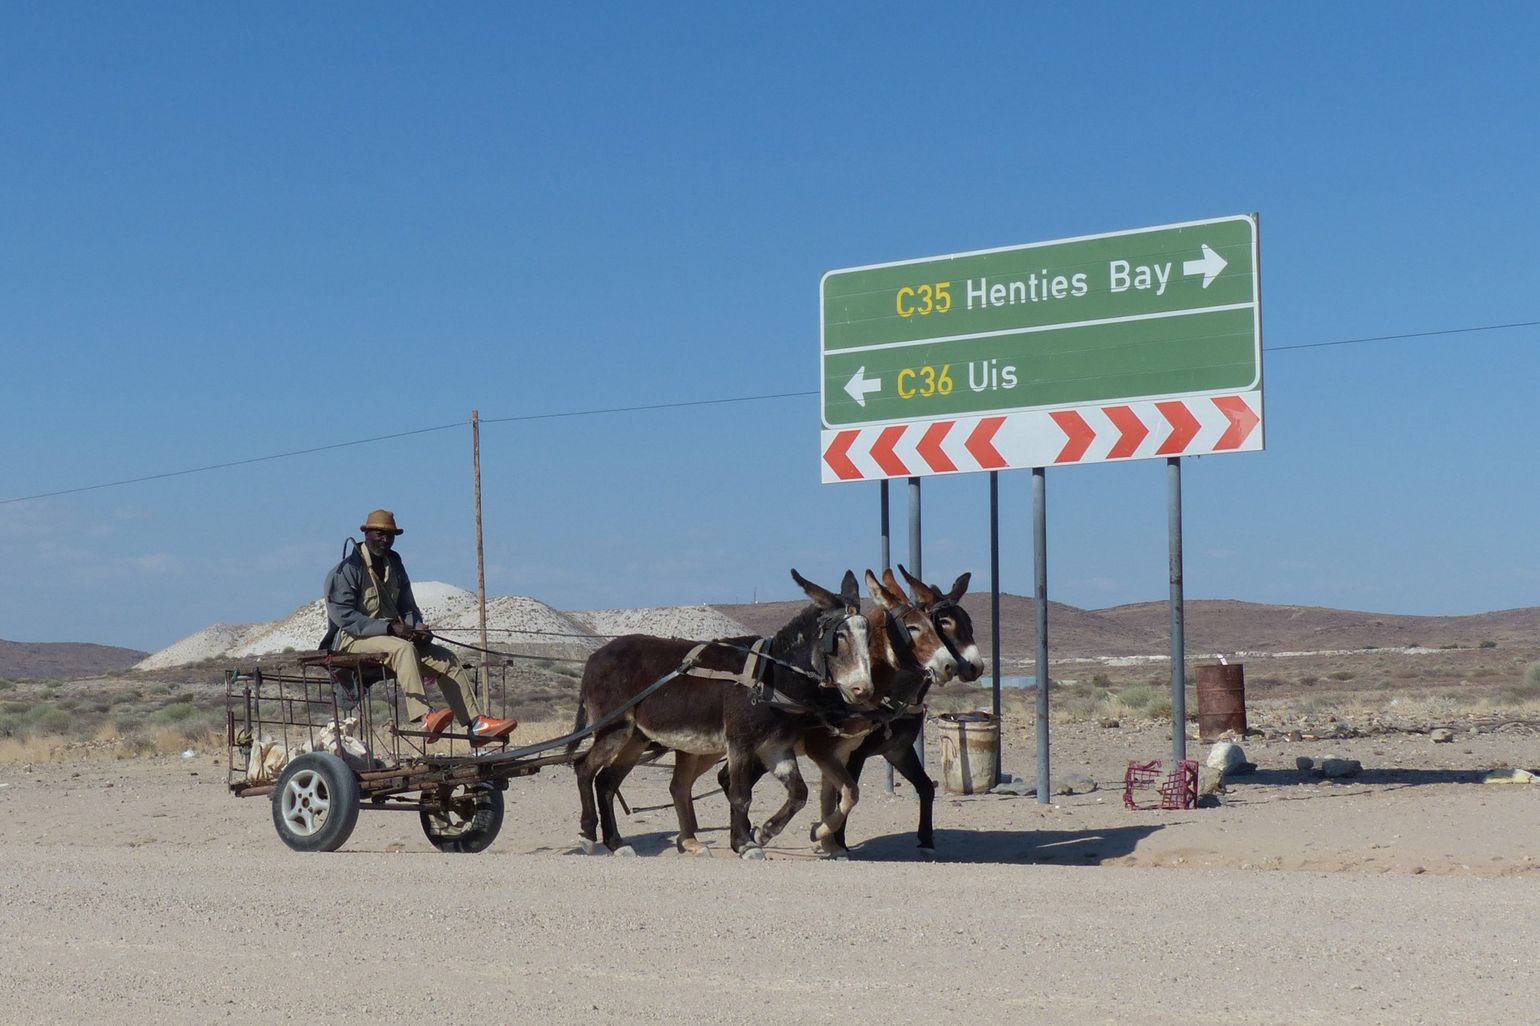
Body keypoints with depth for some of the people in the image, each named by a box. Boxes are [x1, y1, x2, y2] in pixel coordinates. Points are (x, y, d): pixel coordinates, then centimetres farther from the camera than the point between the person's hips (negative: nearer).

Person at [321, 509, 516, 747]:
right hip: (352, 640, -8)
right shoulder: (346, 571, -8)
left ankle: (476, 724, -11)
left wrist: (417, 628, -6)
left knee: (446, 659, -7)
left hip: (392, 636, 8)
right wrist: (391, 627, -25)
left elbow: (407, 608, 19)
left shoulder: (394, 567, 16)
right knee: (403, 649, -37)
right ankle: (422, 718, -48)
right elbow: (343, 616, -18)